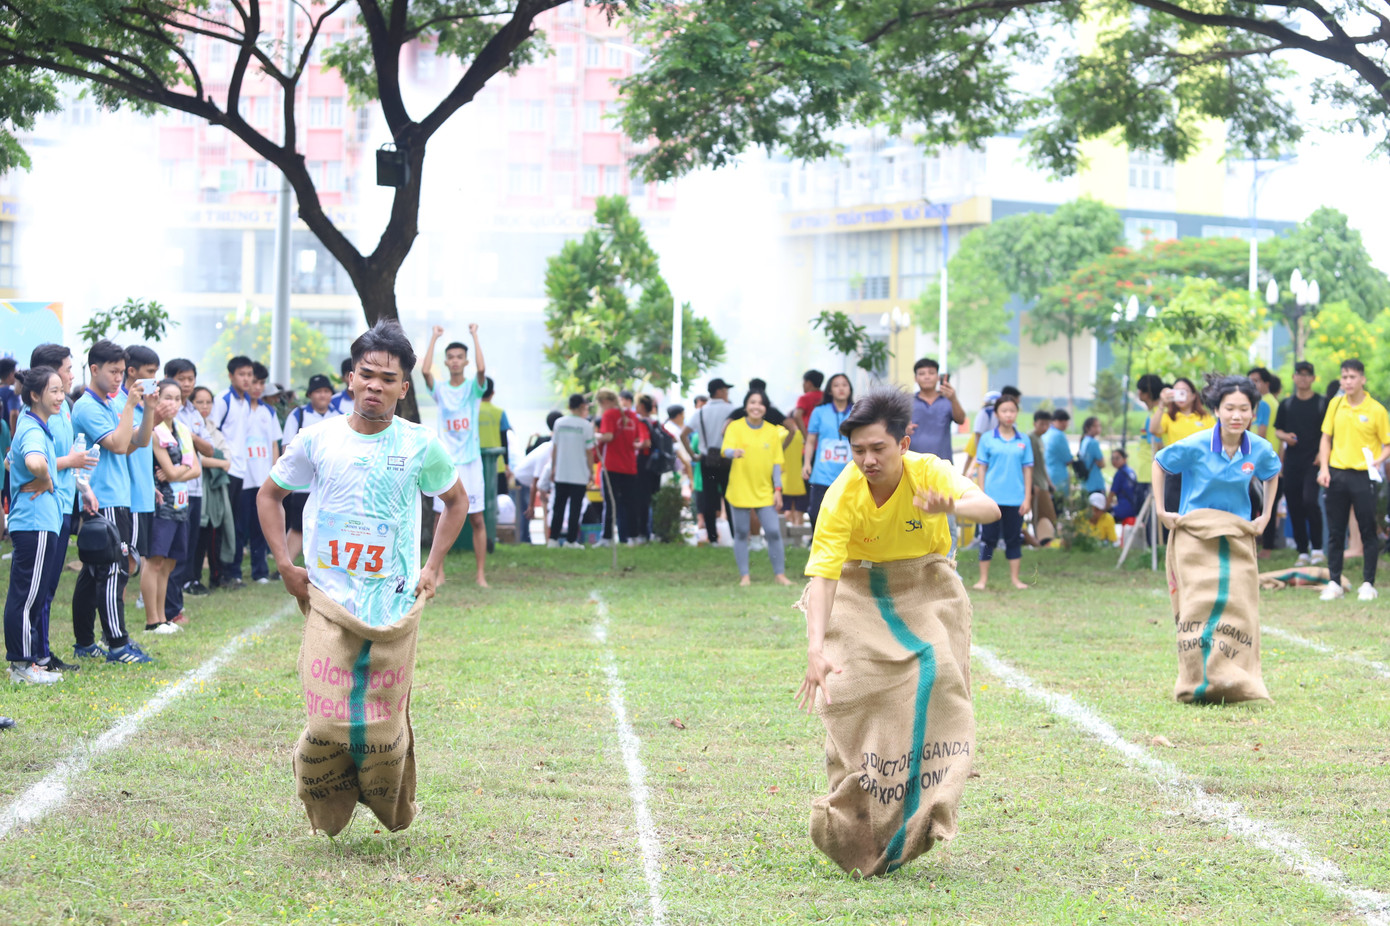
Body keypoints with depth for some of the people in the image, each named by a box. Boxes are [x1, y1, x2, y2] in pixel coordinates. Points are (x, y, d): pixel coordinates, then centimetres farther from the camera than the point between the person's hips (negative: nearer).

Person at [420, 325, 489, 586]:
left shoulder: (474, 387, 4)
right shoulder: (440, 390, 6)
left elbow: (481, 369, -17)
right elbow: (425, 370, -13)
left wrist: (475, 335, -12)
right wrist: (434, 338, -7)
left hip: (470, 460, -1)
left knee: (477, 518, -2)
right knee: (441, 516, 1)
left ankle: (481, 574, 2)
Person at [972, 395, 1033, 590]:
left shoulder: (1023, 440, 5)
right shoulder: (987, 439, 1)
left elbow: (1027, 470, 8)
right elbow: (981, 468, 2)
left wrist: (1027, 498, 4)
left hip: (1016, 499, 2)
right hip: (992, 498, -2)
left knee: (1014, 537, 8)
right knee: (988, 537, 2)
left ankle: (1015, 577, 17)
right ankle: (983, 578, 10)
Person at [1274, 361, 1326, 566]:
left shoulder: (1322, 403, 2)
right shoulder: (1286, 405, 12)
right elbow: (1277, 430, 17)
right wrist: (1285, 436, -5)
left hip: (1313, 462, -4)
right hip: (1292, 463, 4)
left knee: (1309, 501, -20)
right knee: (1294, 507, 3)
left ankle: (1317, 549, -8)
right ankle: (1302, 552, 12)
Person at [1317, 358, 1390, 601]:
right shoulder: (1335, 405, 6)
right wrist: (1324, 468, 2)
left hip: (1364, 475, -3)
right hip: (1337, 474, 4)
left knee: (1368, 531, 0)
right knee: (1335, 531, 6)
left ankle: (1368, 584, 7)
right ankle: (1334, 583, 13)